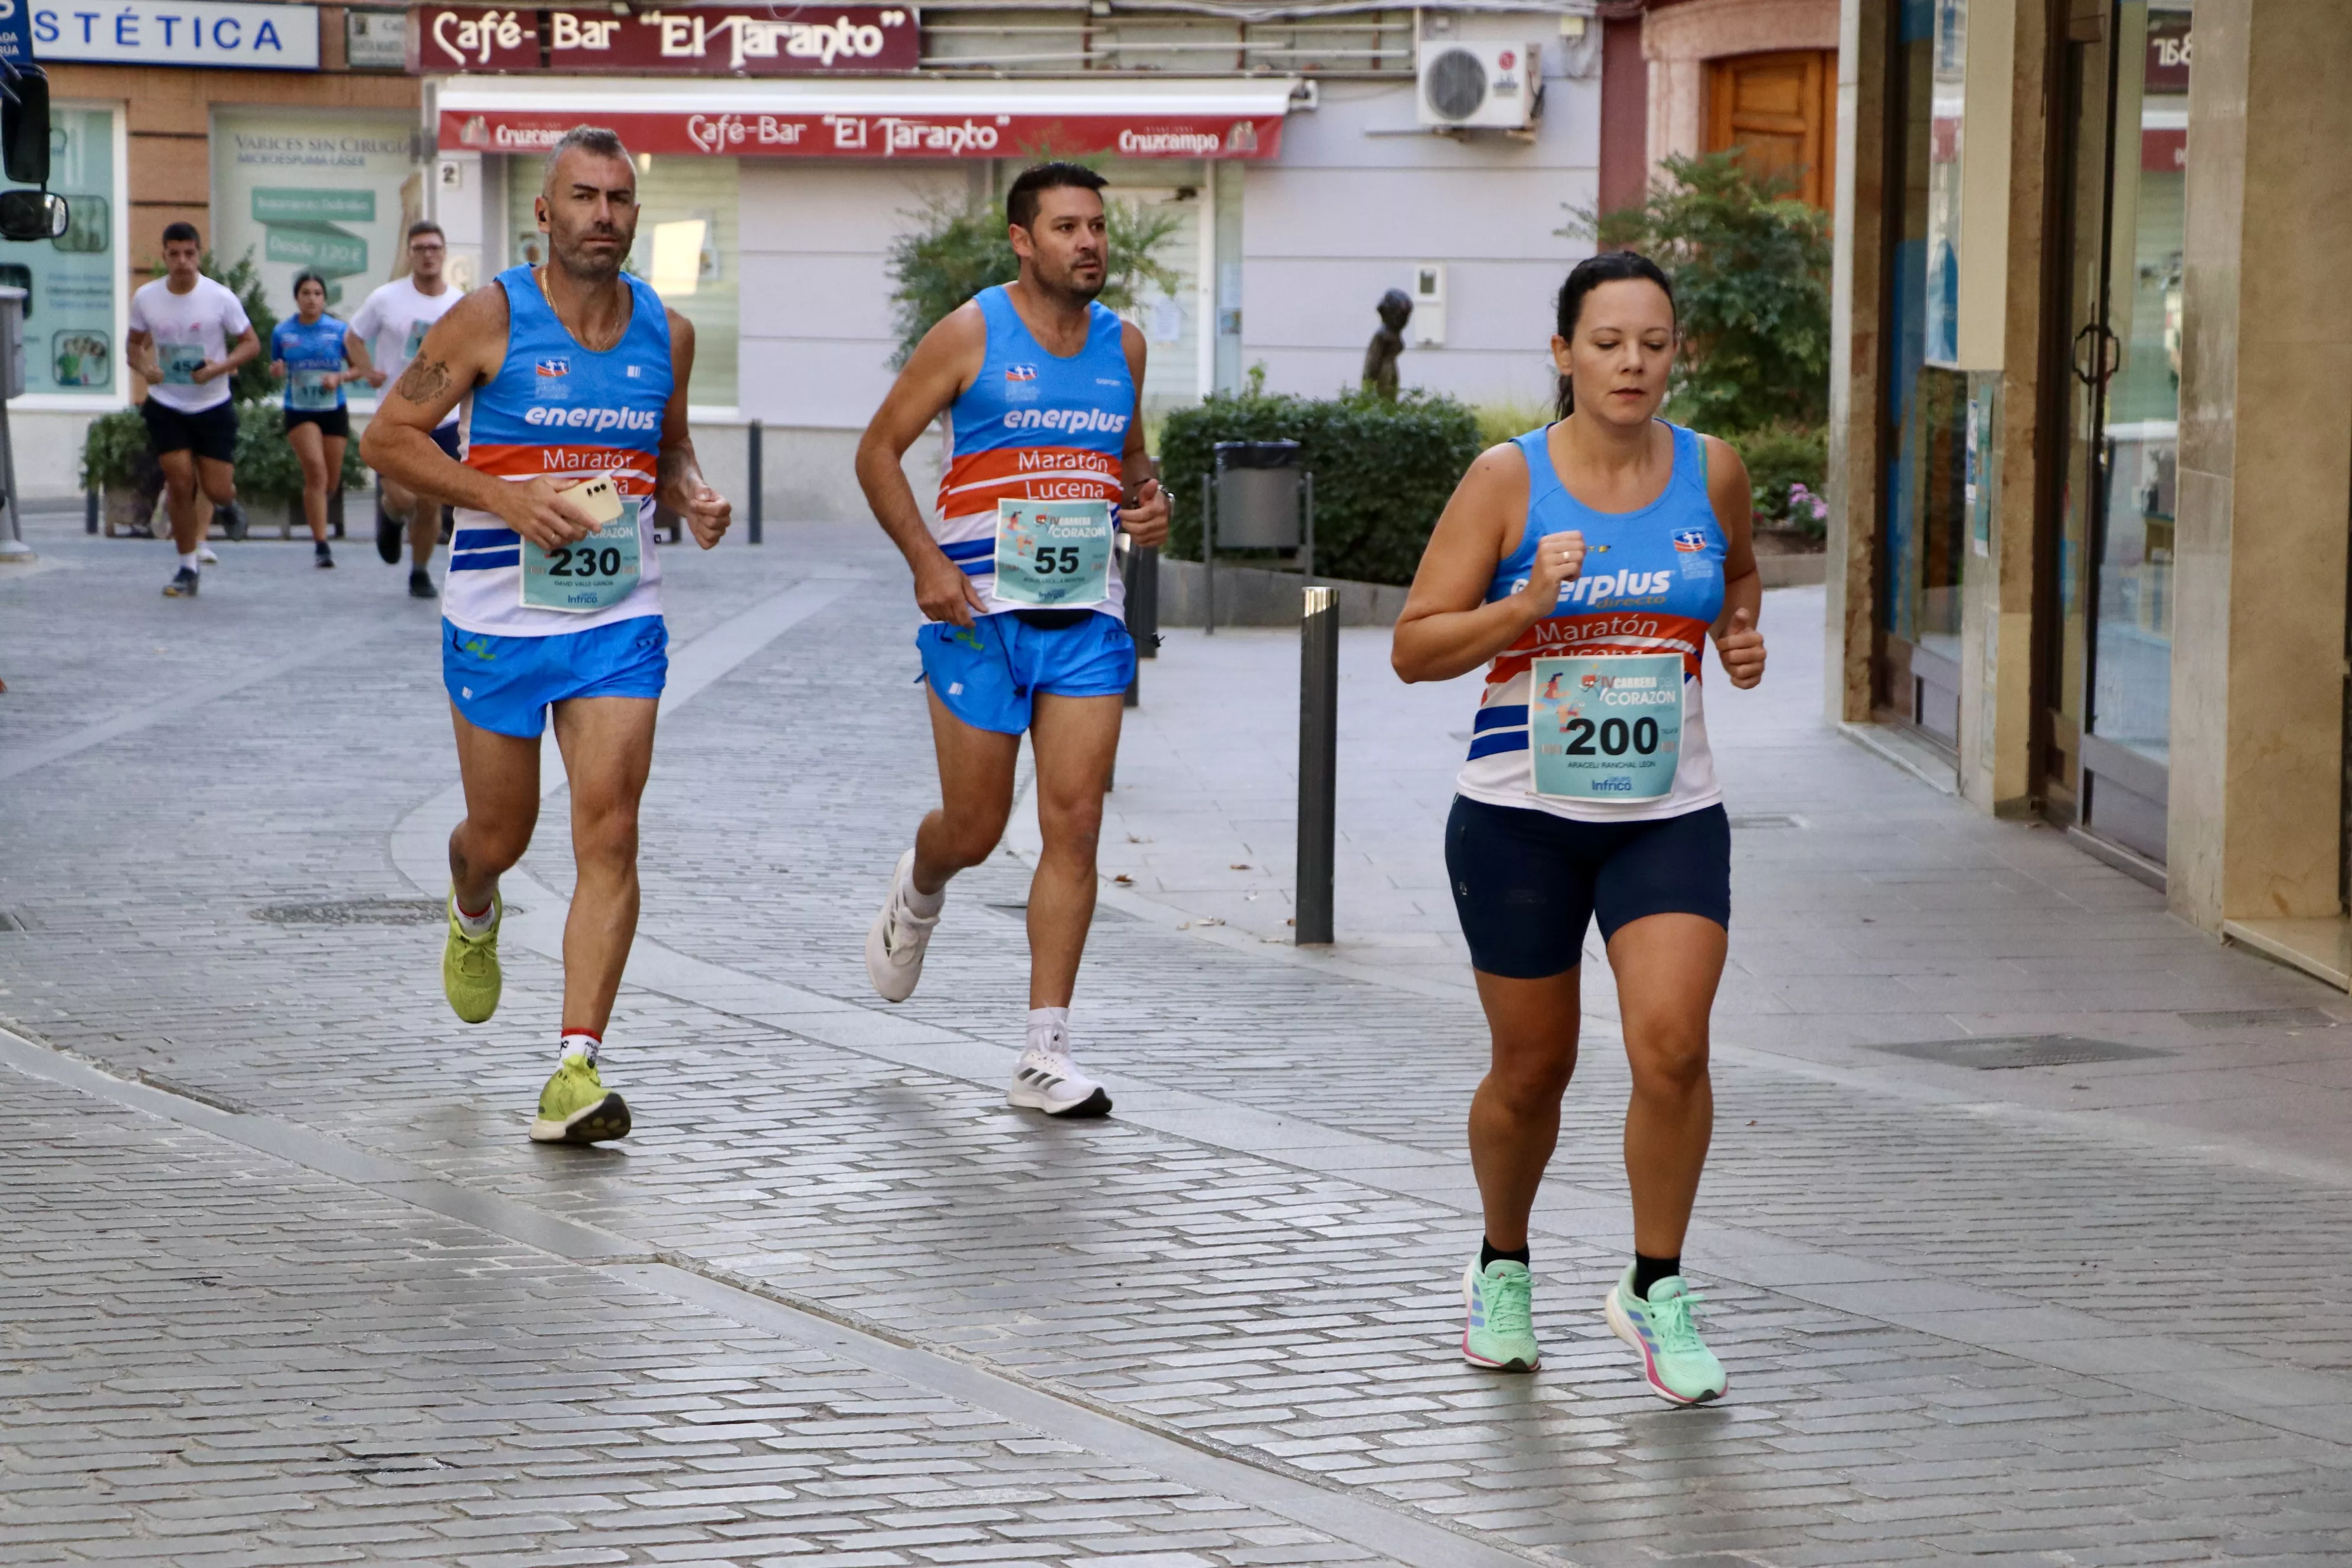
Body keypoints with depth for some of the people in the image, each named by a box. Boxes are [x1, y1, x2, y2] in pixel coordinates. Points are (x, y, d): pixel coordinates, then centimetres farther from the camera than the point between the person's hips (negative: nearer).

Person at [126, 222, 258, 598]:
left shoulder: (220, 297, -11)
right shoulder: (146, 297, -3)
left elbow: (251, 343, -3)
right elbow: (134, 343, 12)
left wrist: (220, 367, -21)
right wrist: (143, 367, -11)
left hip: (214, 407, -1)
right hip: (166, 407, 1)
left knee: (217, 490, -4)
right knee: (180, 484, -6)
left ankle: (228, 505, 36)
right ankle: (188, 568, 7)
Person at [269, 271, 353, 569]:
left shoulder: (339, 331, 0)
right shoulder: (282, 332, 2)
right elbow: (275, 369, 14)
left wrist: (339, 377, -15)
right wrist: (276, 371, -9)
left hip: (334, 411, 2)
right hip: (299, 412, -2)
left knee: (330, 483, 7)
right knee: (316, 470, -21)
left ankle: (316, 527, 42)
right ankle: (321, 545, -20)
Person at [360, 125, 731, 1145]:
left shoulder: (667, 334, 4)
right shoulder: (491, 319, -8)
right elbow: (387, 438, -7)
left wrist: (694, 498, -1)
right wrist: (505, 497, -18)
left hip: (620, 622, 2)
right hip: (497, 622, -2)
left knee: (608, 837, -12)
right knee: (501, 836, 12)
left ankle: (576, 1069, -15)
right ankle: (473, 915, 51)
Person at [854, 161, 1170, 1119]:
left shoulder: (1122, 345, 9)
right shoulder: (972, 334, -5)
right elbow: (879, 449, -2)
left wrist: (1148, 503, 3)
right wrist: (926, 562, -13)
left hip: (1087, 617, 3)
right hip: (980, 611, -3)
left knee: (1074, 827, -6)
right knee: (974, 830, 4)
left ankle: (1044, 1056, -4)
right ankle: (917, 894, 43)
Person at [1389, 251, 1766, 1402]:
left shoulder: (1711, 473, 2)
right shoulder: (1508, 479, -6)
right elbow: (1413, 647, -6)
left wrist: (1741, 637, 3)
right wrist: (1527, 604, -21)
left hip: (1669, 813, 1)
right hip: (1521, 811, -1)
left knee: (1672, 1046, -17)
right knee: (1532, 1068, 9)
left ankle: (1656, 1290, 2)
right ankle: (1502, 1267, 37)